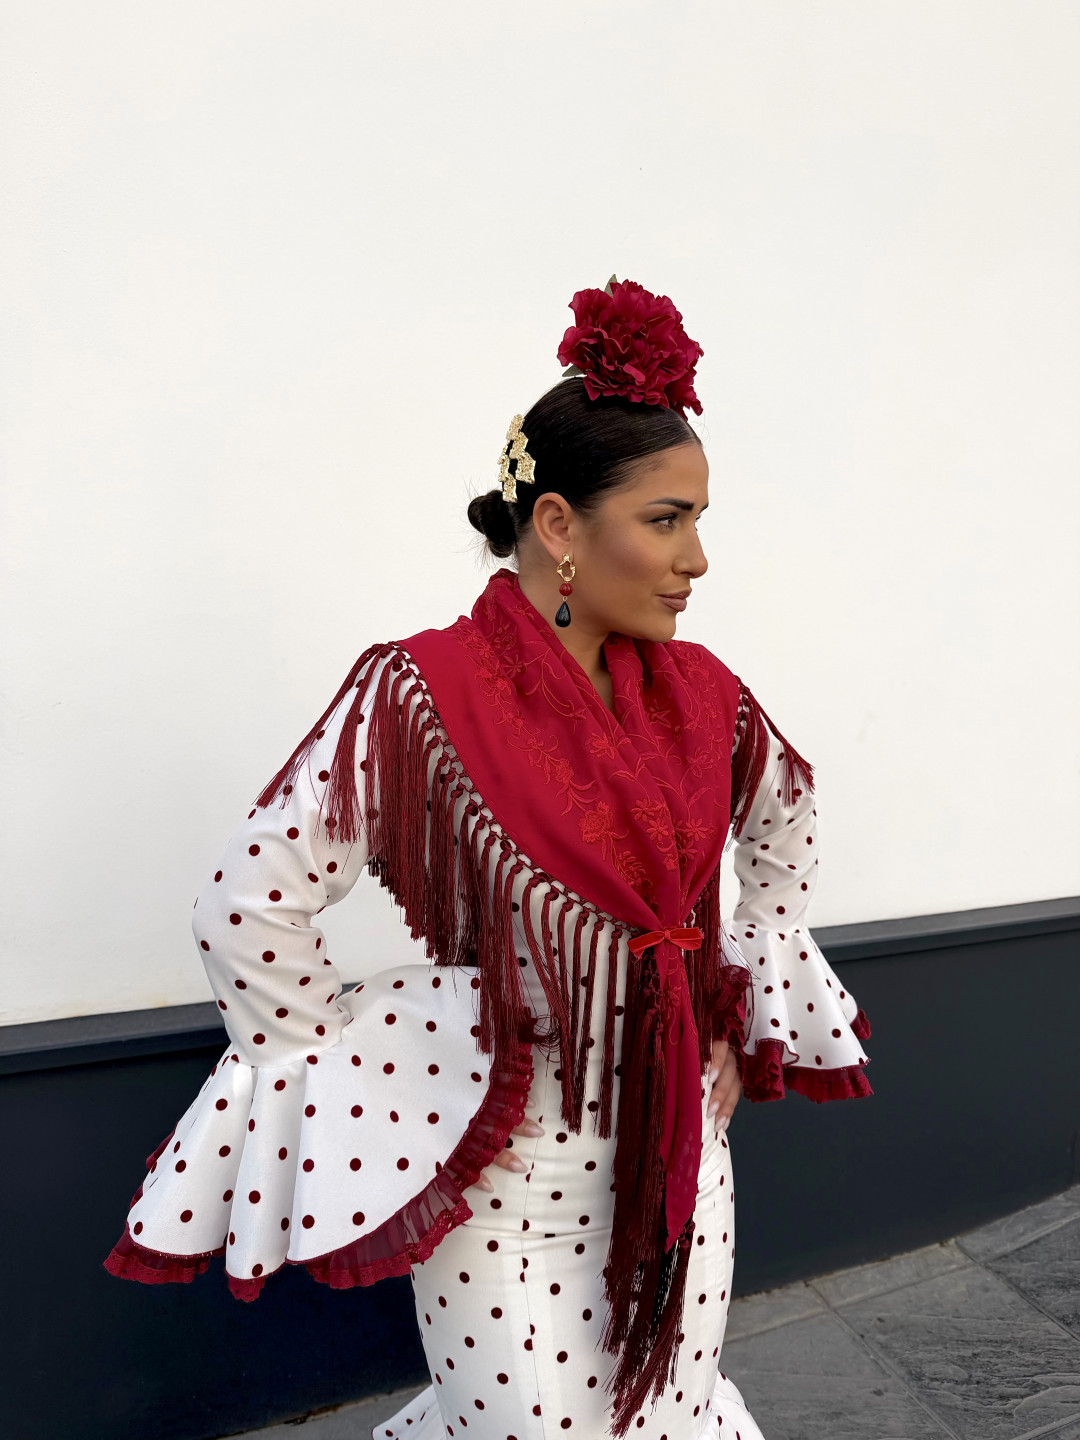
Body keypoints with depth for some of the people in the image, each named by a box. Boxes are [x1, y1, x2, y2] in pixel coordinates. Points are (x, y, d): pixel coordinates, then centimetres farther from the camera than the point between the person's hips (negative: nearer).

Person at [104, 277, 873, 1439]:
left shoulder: (700, 697, -4)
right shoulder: (419, 697, -21)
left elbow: (785, 823, 15)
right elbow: (248, 912, -18)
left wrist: (748, 1012, 12)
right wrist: (364, 1106, -11)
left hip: (679, 1147, 6)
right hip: (500, 1168, -5)